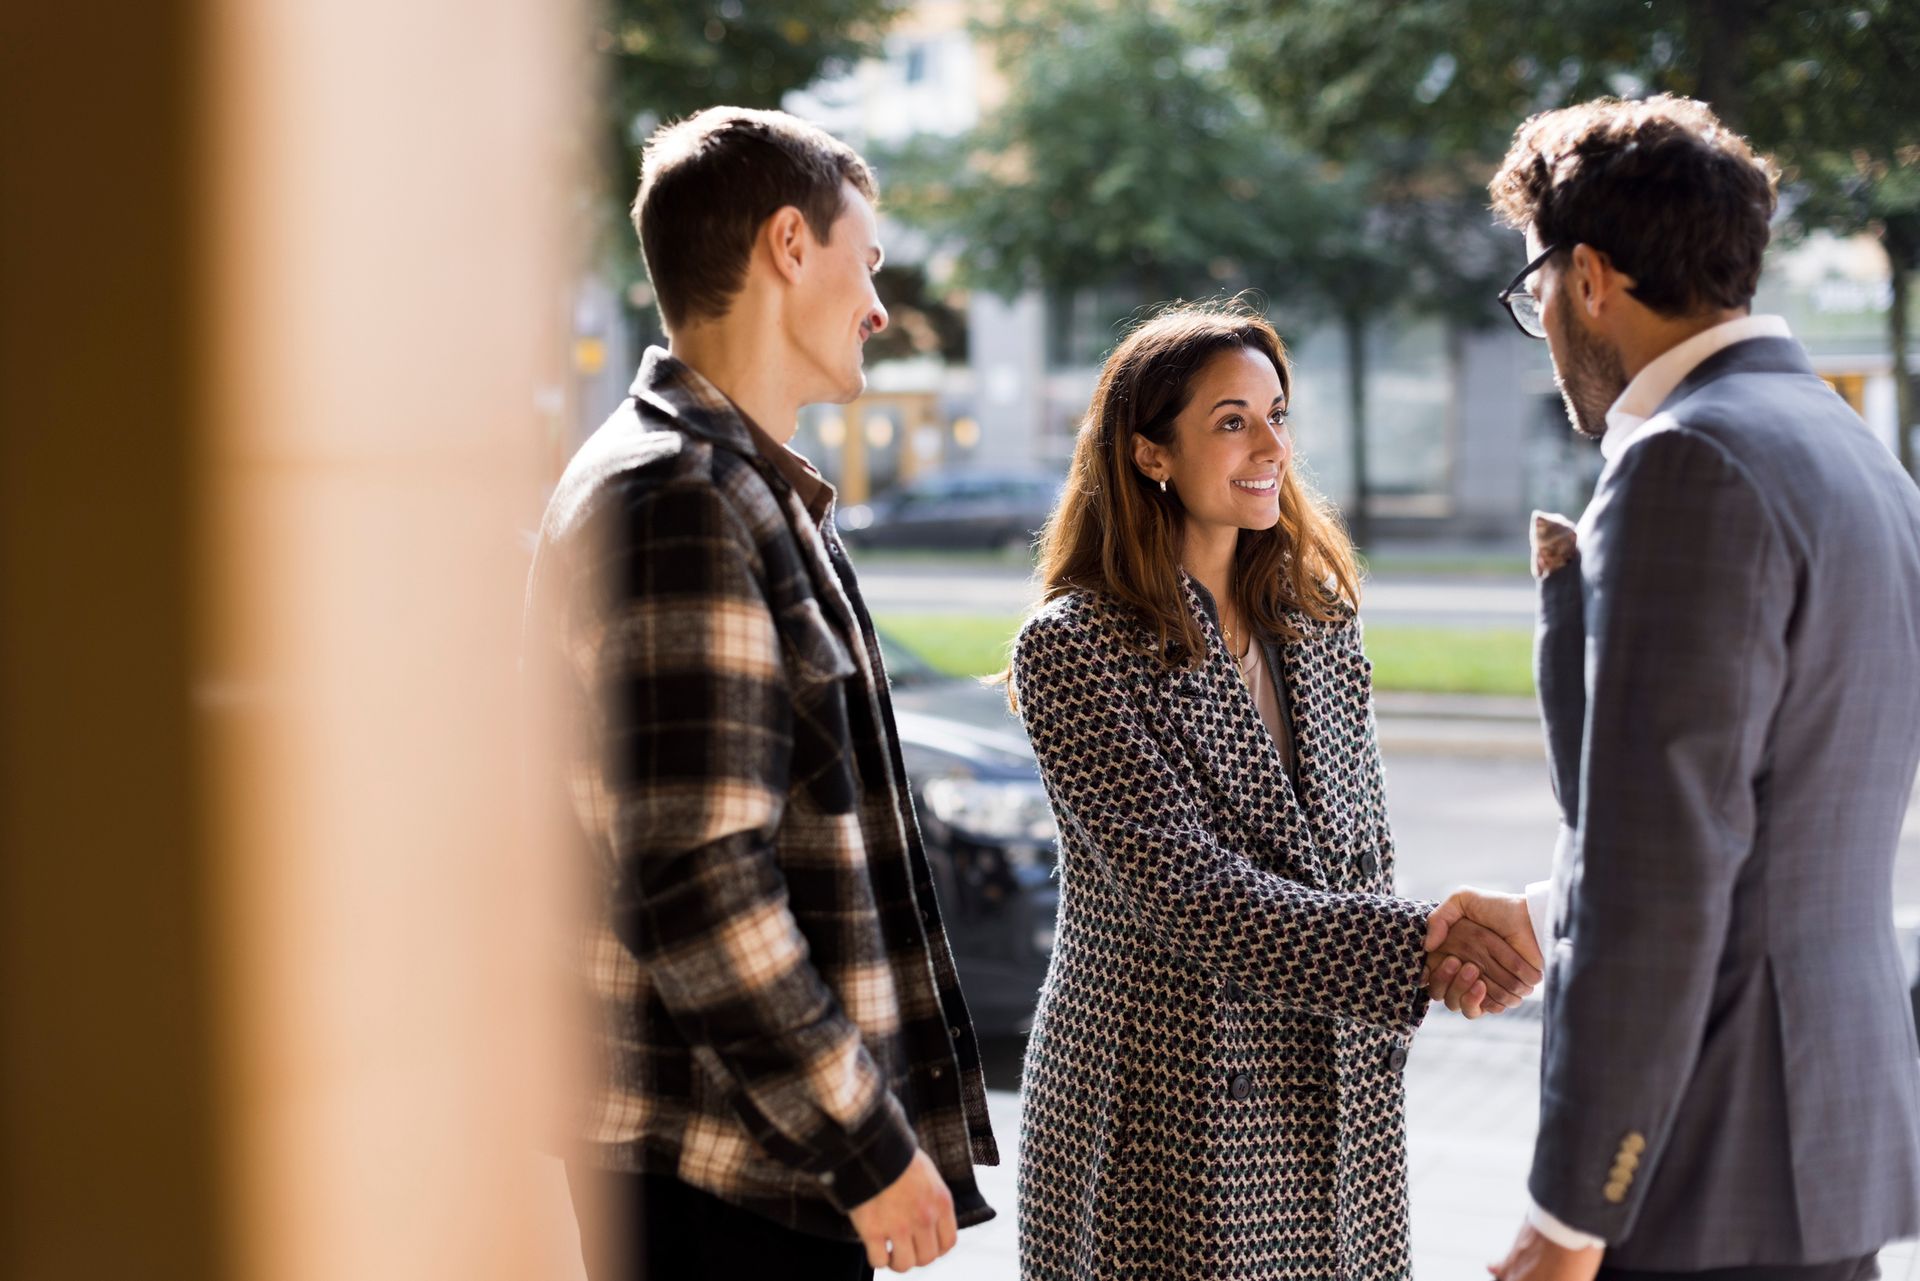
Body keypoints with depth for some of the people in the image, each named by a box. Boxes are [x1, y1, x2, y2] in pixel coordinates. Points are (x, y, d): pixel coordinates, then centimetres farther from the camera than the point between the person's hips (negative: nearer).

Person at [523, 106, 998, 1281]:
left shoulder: (754, 490, 16)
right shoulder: (676, 504, -17)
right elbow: (699, 892, -23)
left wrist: (873, 1116, 20)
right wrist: (870, 1147, -18)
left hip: (789, 1154, 10)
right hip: (721, 1181, -10)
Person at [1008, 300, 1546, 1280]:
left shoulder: (1318, 616, 9)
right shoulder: (1072, 649, -12)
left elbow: (1361, 849, 13)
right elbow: (1190, 890, -19)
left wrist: (1443, 962, -7)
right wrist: (1422, 943, -24)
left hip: (1337, 1108, 6)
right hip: (1169, 1116, -5)